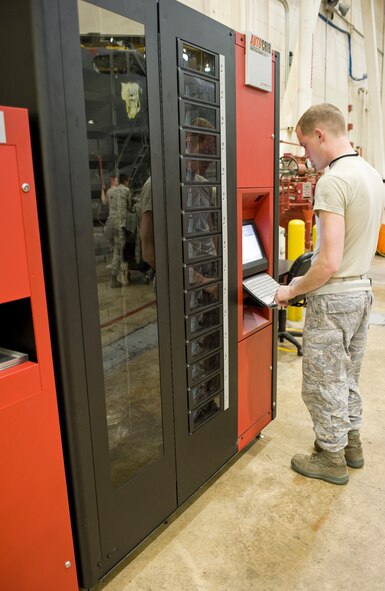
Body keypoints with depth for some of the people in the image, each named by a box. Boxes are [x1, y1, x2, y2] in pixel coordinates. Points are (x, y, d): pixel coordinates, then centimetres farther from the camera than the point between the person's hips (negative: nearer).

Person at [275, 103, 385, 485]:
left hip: (333, 298, -9)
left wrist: (292, 290, -11)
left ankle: (331, 457, 24)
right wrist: (305, 280, 17)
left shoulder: (333, 182, -21)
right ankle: (351, 442, 38)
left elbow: (329, 263, -26)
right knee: (347, 375, 22)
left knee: (322, 382, 7)